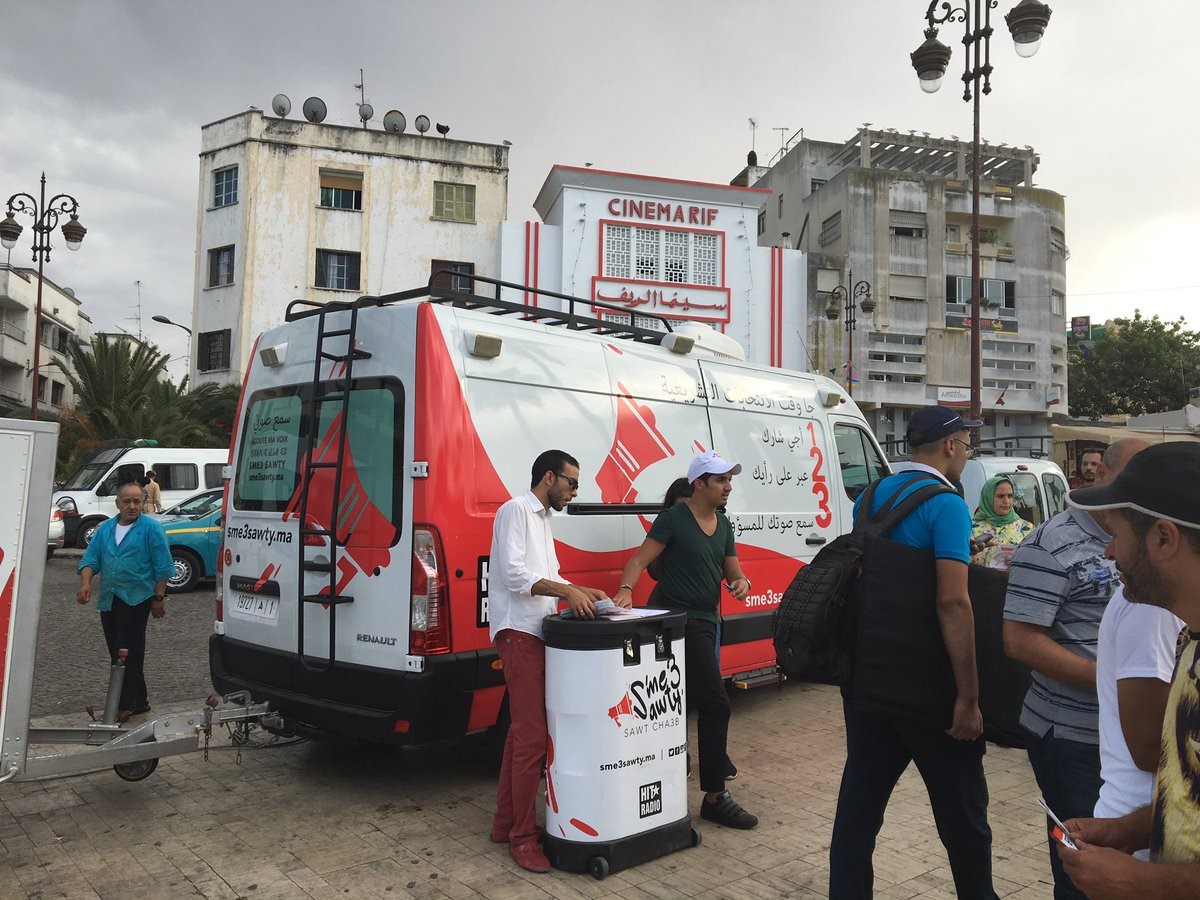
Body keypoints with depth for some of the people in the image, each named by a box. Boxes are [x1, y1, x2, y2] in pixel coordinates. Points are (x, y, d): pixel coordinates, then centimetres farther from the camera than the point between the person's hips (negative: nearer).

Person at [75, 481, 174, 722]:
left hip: (137, 600, -6)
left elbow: (162, 567, -5)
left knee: (127, 654, -9)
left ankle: (125, 706, -5)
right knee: (117, 653, 11)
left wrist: (159, 598, -8)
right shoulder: (105, 528, 13)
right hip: (108, 600, 7)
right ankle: (139, 701, 21)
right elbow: (90, 559, 9)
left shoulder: (151, 529, -4)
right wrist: (85, 583, -9)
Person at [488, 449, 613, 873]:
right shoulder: (515, 510, -8)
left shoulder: (542, 519, 21)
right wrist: (566, 591, -25)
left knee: (521, 732, 13)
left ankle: (505, 822, 23)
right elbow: (513, 573, -19)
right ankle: (522, 836, 2)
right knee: (531, 736, -8)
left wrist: (581, 591, 7)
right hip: (518, 633, -10)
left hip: (537, 634, 10)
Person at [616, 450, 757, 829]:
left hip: (702, 622, 8)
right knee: (716, 706, -8)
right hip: (675, 620, -8)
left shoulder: (723, 525, 16)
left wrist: (740, 583, -4)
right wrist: (626, 590, -32)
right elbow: (640, 560, -13)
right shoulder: (674, 518, -8)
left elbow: (733, 571, 19)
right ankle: (715, 798, 2)